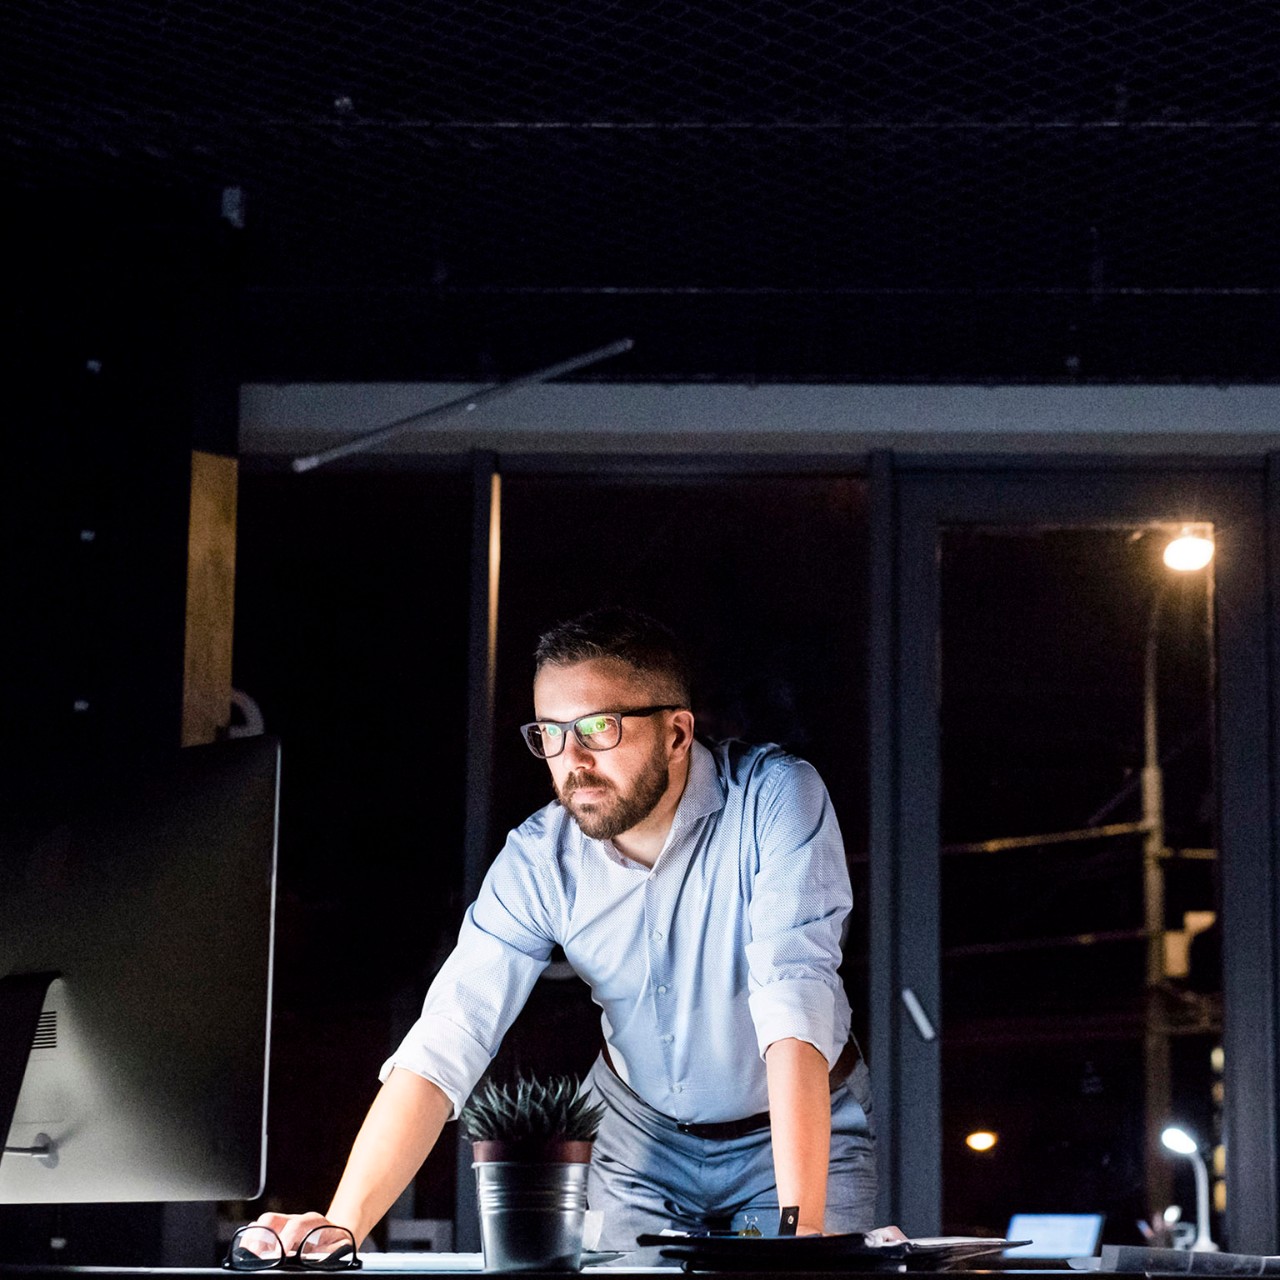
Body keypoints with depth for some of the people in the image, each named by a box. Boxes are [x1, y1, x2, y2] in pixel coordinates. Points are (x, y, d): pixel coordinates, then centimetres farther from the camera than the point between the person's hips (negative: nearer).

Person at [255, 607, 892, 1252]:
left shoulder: (776, 798, -25)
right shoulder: (539, 861, -16)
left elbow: (794, 1002, -34)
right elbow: (443, 1046, -22)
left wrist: (802, 1224, -44)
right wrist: (342, 1225, -36)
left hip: (805, 1129, -2)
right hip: (643, 1134, 2)